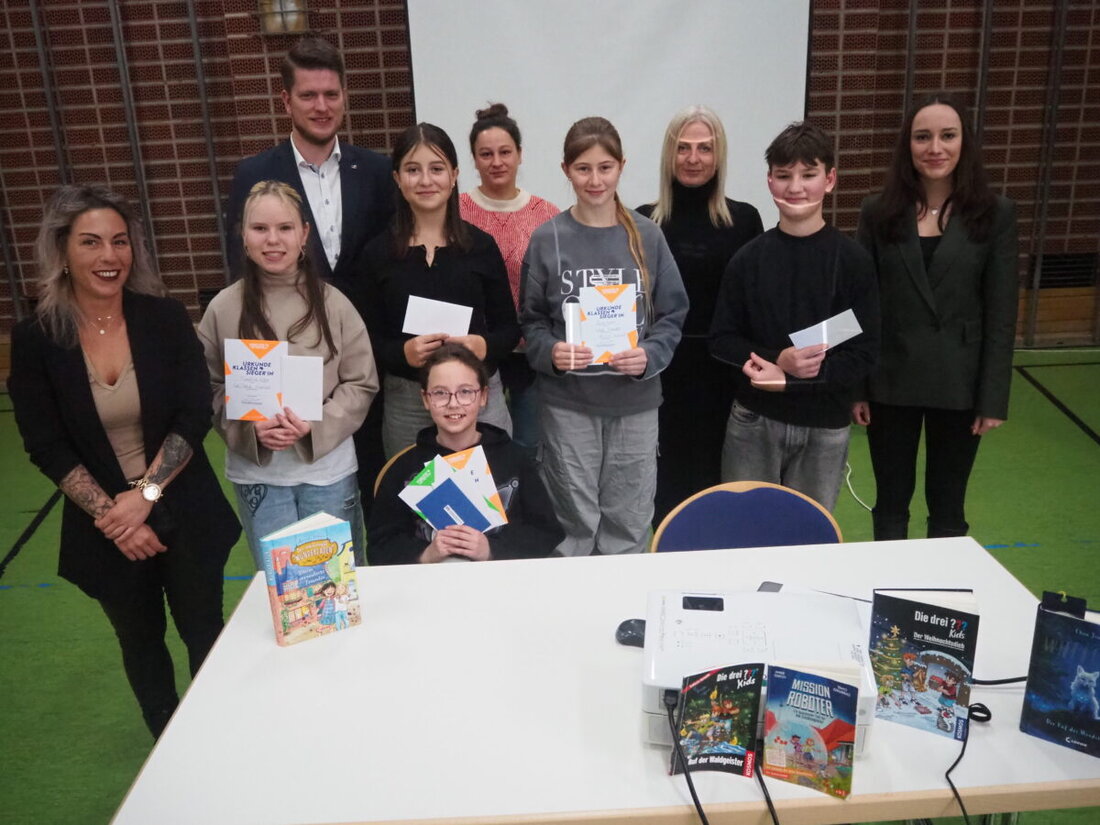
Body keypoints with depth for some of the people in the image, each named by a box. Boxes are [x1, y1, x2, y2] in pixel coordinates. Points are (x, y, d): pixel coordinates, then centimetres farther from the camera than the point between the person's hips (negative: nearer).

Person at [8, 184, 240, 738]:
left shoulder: (164, 318, -8)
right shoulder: (35, 340, -8)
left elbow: (195, 416, -10)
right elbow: (47, 448, -8)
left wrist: (145, 494, -17)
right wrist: (109, 514, -14)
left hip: (185, 512, 0)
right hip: (103, 525, 1)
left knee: (204, 635, 11)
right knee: (141, 644, 18)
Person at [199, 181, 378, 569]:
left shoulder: (332, 303, -5)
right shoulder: (223, 308, -4)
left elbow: (361, 384, -2)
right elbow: (210, 389, 1)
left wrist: (316, 424, -17)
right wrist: (251, 428, -16)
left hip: (328, 468, 0)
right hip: (256, 473, 0)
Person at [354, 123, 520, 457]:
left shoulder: (481, 245, 2)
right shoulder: (377, 253, 2)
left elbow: (509, 326, 5)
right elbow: (367, 339, 2)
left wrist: (485, 345, -15)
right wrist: (402, 352, -17)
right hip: (406, 401, 0)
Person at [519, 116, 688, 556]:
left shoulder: (646, 236, 2)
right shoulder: (548, 238, -1)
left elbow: (672, 313, 4)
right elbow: (531, 319, 3)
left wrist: (650, 355, -14)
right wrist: (550, 352, -17)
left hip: (636, 402, 1)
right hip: (567, 403, -1)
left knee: (629, 521, 11)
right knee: (573, 523, 9)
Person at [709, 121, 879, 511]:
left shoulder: (853, 260, -4)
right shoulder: (749, 258, -1)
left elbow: (865, 352, -6)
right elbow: (721, 339, 0)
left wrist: (790, 379, -18)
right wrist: (778, 361, -17)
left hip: (825, 428, 0)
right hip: (752, 423, 1)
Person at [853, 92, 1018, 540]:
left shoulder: (995, 213, -2)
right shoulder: (878, 213, 0)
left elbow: (1001, 314, -3)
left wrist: (993, 398, -6)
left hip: (959, 385, 0)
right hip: (890, 382, 1)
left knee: (948, 507, 13)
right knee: (890, 503, 14)